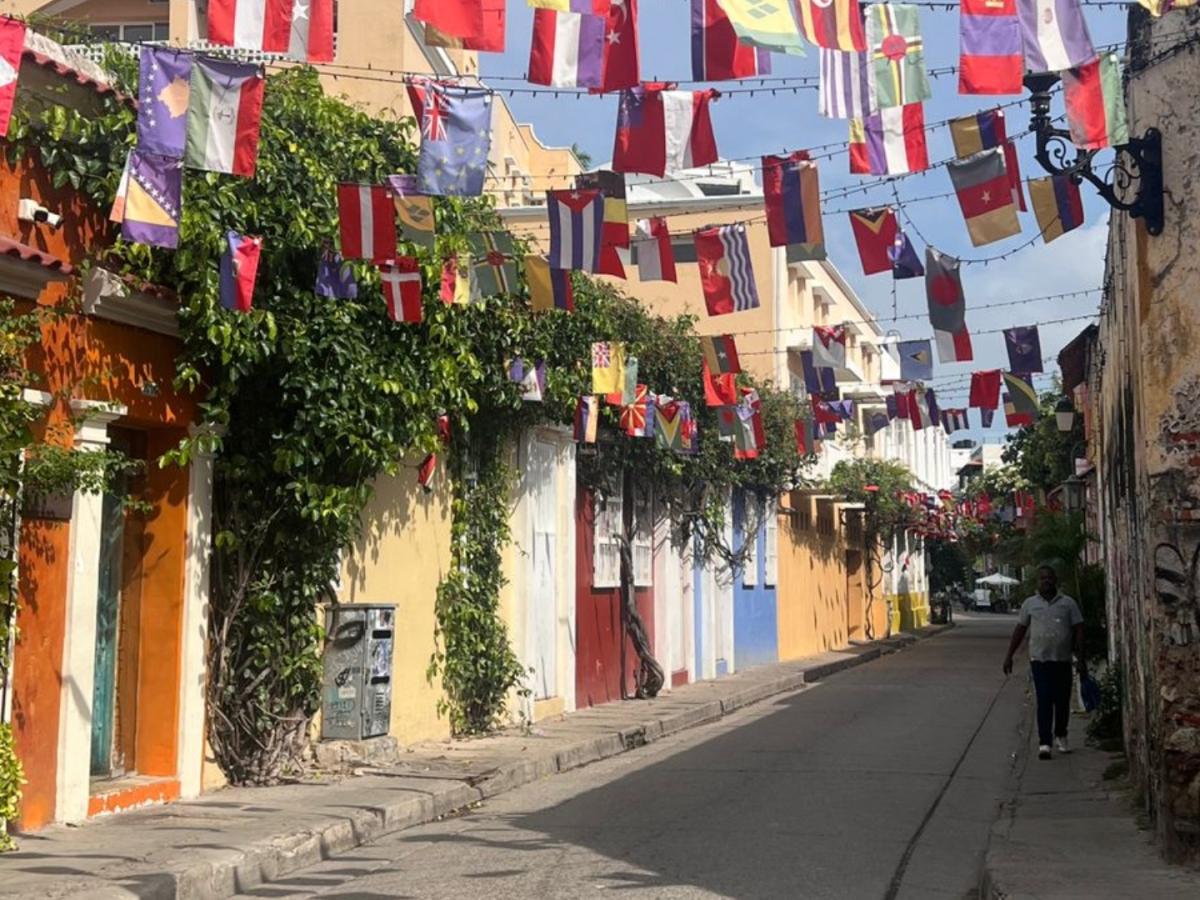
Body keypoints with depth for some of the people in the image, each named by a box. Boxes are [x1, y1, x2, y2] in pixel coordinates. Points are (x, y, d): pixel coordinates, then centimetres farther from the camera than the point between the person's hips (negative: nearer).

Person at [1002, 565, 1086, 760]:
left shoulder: (1068, 603, 3)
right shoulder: (1030, 604, 5)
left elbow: (1078, 631, 2)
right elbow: (1019, 631, 10)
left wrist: (1081, 659, -4)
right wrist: (1009, 656, 7)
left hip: (1063, 660, 1)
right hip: (1039, 659, -1)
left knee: (1062, 701, 9)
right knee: (1044, 701, -7)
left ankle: (1061, 737, 29)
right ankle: (1044, 743, -7)